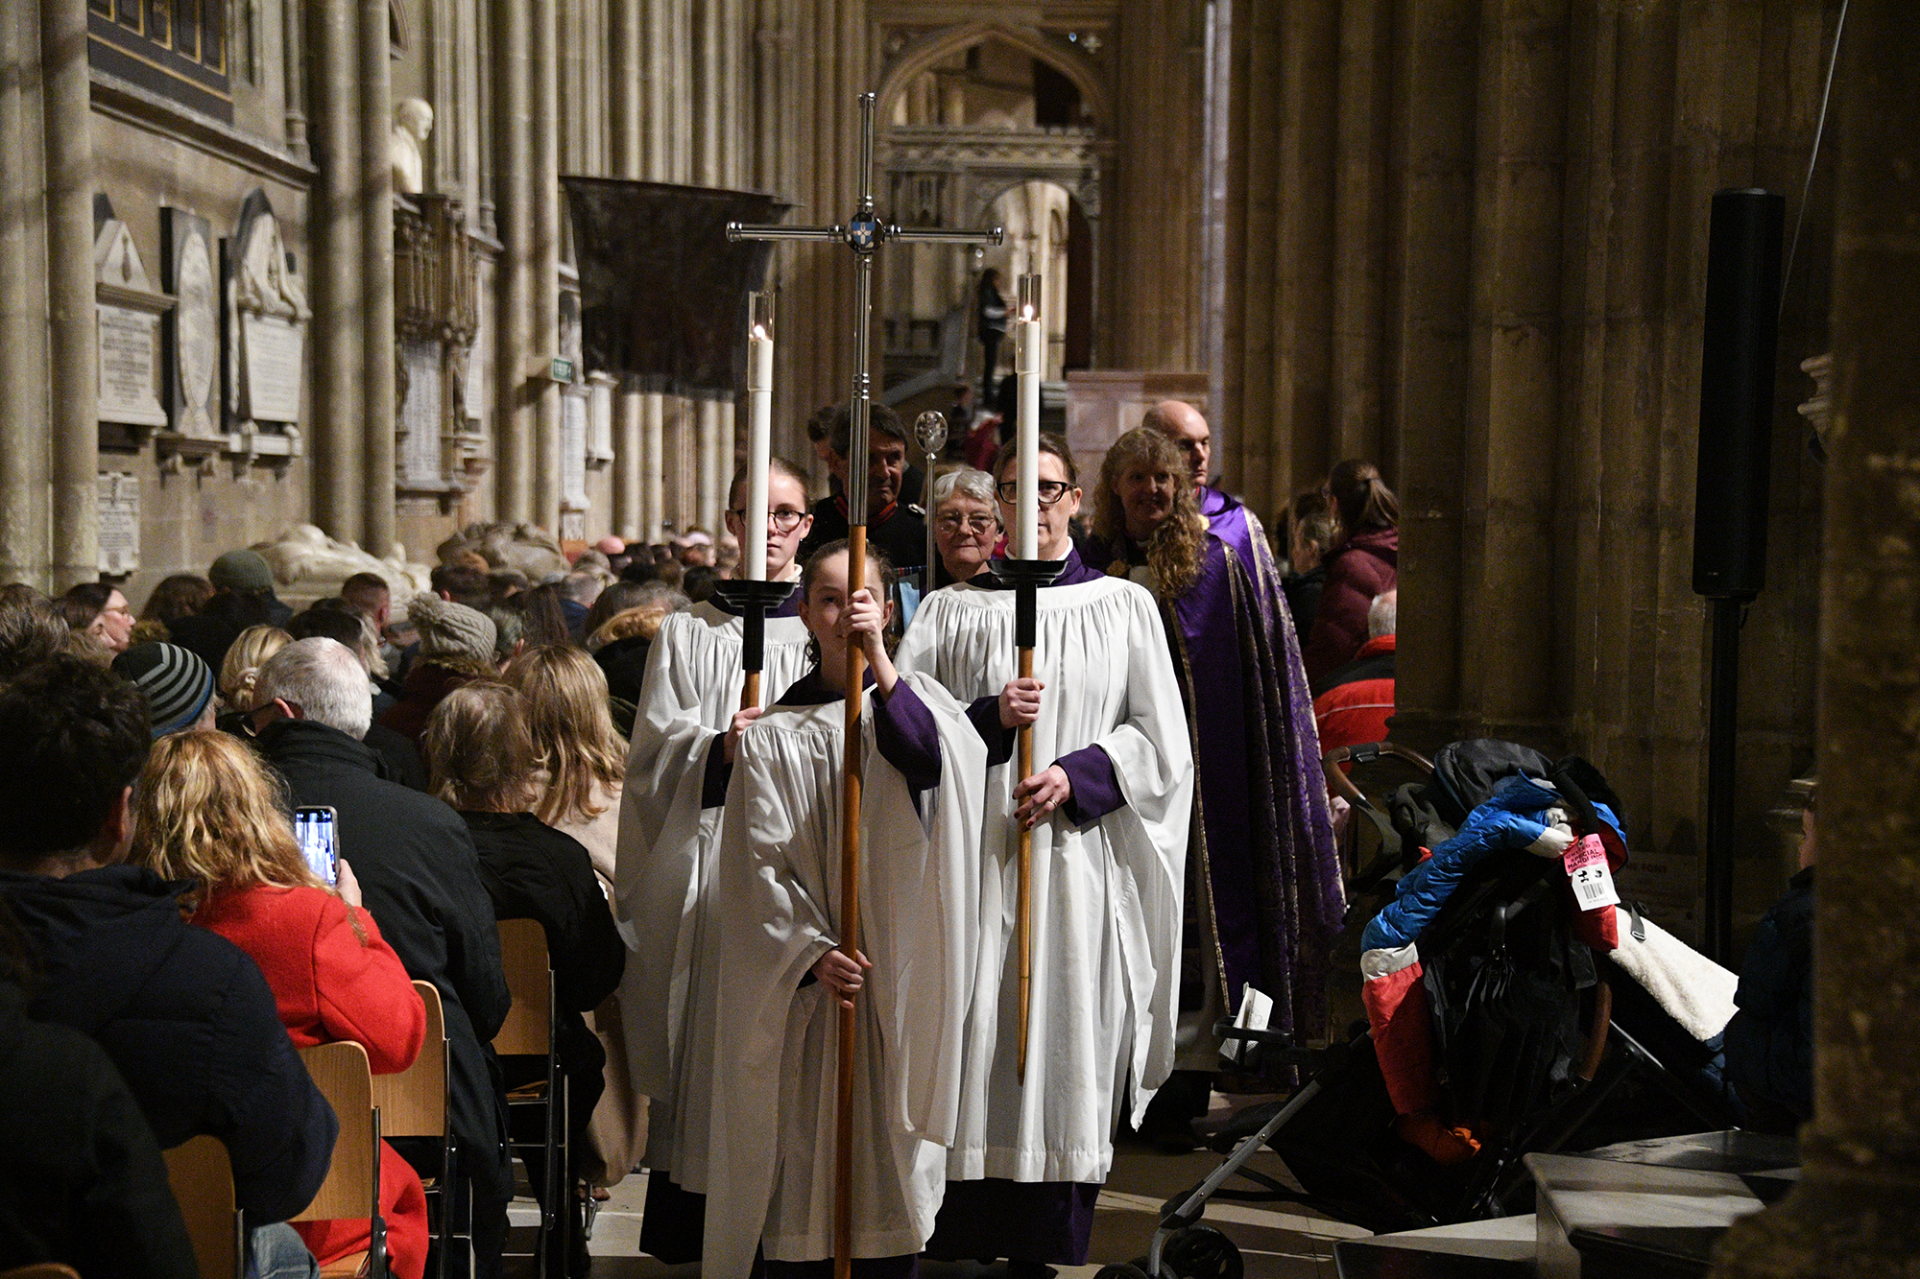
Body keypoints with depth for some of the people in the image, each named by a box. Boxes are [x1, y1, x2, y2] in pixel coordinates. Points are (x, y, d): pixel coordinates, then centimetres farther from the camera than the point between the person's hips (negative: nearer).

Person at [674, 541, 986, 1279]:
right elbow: (759, 862, -2)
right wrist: (811, 952, -16)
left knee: (888, 1148, 2)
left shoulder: (911, 699, 9)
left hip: (897, 969, 1)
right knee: (802, 1148, -1)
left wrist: (879, 660, -20)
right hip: (803, 977, -1)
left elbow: (937, 759, -15)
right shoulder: (774, 733, 6)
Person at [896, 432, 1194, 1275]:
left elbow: (1160, 742, 6)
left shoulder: (1124, 607, 11)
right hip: (976, 862, 0)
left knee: (1067, 1061, -2)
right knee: (972, 1056, -4)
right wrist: (989, 721, -12)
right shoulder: (951, 612, 11)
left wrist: (1077, 773, -9)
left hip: (1081, 864, 0)